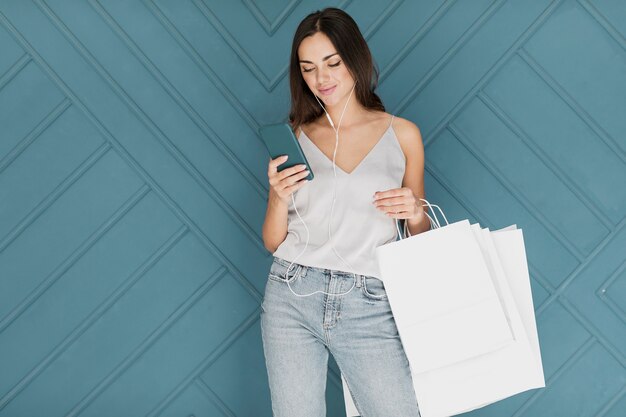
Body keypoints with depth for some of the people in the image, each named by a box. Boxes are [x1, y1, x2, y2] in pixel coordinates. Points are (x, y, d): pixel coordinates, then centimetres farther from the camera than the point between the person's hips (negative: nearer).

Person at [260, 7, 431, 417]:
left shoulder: (402, 133, 4)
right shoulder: (295, 138, 6)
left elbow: (421, 237, 10)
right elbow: (273, 242, 8)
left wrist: (415, 214, -11)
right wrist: (280, 197, -10)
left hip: (370, 306, -1)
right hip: (292, 296, 1)